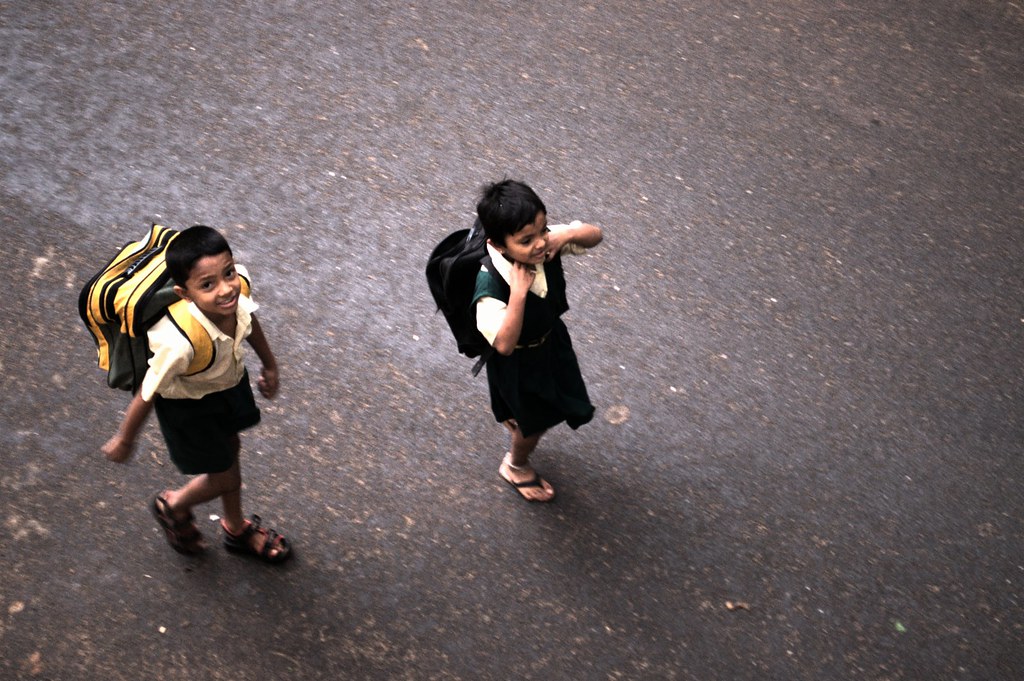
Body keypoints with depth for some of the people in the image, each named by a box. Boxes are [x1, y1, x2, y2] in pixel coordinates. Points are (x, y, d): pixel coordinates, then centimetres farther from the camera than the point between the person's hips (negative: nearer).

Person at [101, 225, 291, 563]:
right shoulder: (180, 344, -47)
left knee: (230, 448, 28)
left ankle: (237, 528, 58)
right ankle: (173, 505, 48)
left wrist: (270, 365, 10)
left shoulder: (239, 286, -32)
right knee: (224, 478, 12)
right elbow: (148, 395, -29)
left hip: (229, 380, 6)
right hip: (188, 403, -6)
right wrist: (124, 440, -12)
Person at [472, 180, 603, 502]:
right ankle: (515, 466, 54)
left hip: (551, 339, 6)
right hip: (517, 361, -6)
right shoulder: (491, 285, -44)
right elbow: (504, 344, -46)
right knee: (537, 420, 20)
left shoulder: (546, 242, -28)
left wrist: (568, 235, -35)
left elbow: (595, 234, -13)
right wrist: (518, 292, -53)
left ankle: (513, 418, 70)